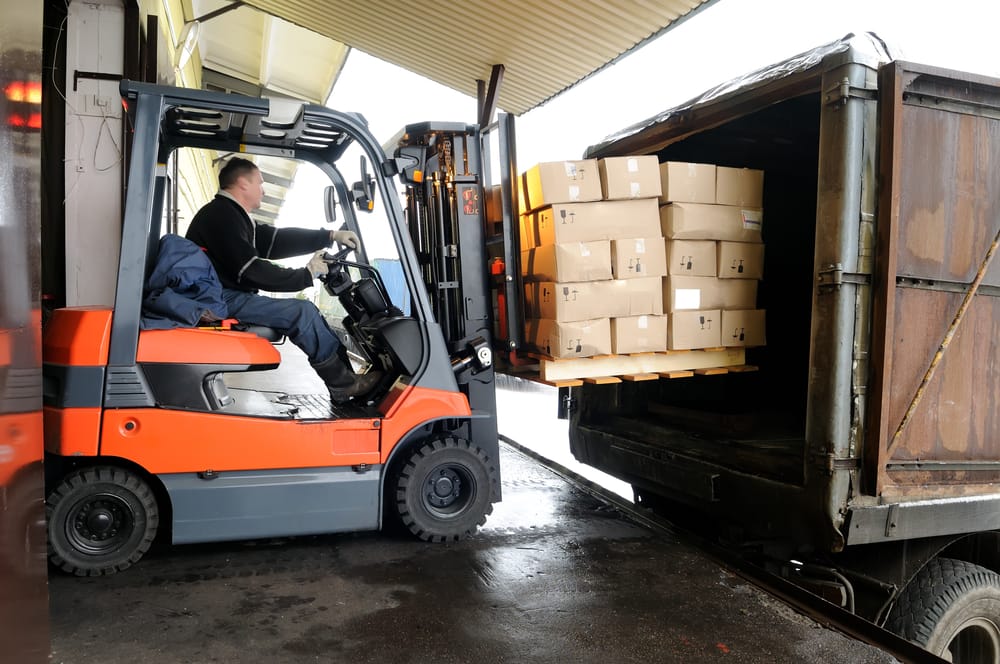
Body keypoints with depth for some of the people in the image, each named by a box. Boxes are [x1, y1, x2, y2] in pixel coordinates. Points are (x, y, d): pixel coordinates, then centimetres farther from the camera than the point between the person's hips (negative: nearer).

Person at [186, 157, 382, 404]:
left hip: (230, 295, 11)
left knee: (306, 313, 5)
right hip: (223, 300, -11)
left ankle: (344, 376, -1)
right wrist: (306, 275, -12)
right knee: (302, 313, -17)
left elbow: (278, 239, 12)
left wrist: (331, 236, 7)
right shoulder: (222, 215, -15)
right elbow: (252, 272, -22)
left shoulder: (230, 214, 18)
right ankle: (344, 385, -7)